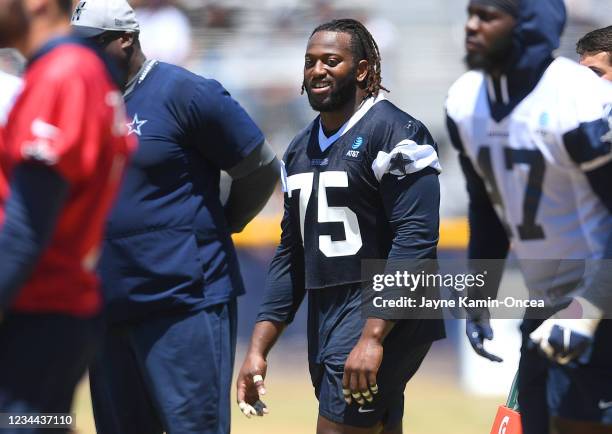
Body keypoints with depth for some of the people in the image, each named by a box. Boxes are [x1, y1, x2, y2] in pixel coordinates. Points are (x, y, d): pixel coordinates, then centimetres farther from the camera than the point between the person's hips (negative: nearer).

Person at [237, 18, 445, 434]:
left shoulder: (394, 133, -10)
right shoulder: (301, 149, 15)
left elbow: (415, 240, -18)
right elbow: (292, 253, 19)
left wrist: (373, 337, -25)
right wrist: (258, 348, 11)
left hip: (383, 317, -8)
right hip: (326, 321, 8)